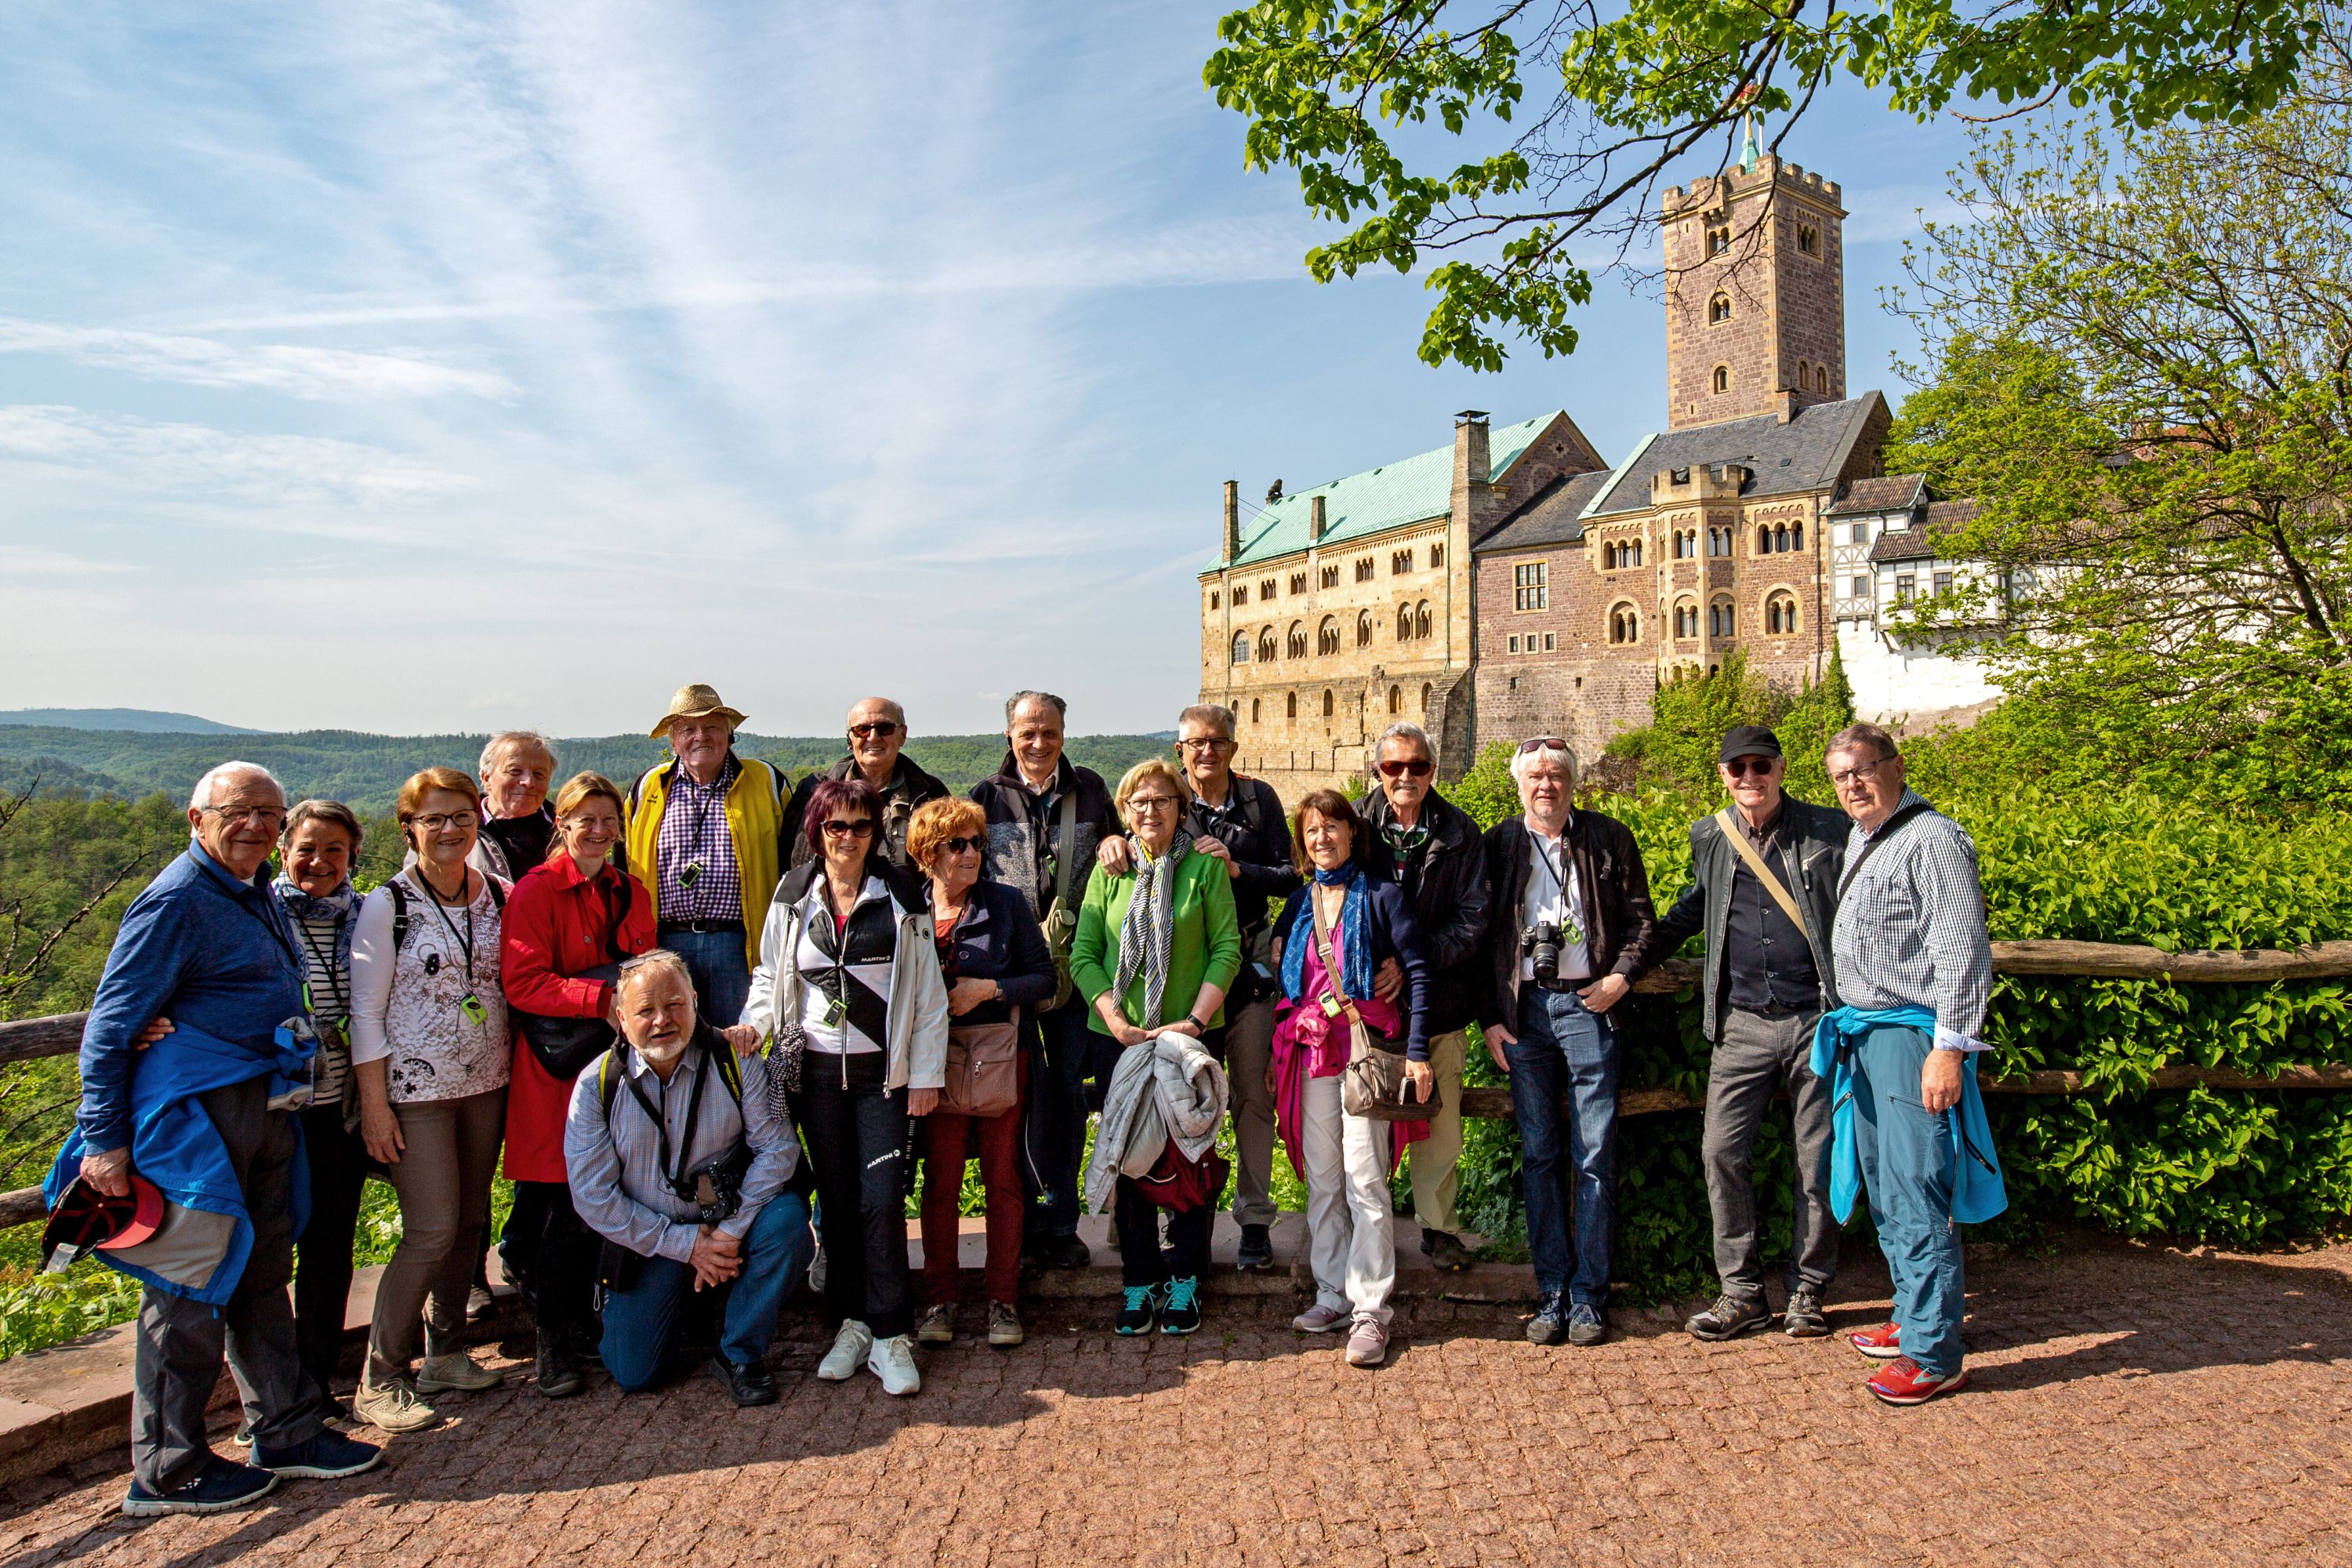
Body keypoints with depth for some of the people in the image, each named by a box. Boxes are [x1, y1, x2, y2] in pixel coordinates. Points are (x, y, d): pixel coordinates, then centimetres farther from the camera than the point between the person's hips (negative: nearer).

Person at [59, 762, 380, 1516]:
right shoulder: (176, 902, -12)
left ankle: (287, 1432, 26)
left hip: (266, 1112, 9)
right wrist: (103, 1140, -14)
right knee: (191, 1293, 1)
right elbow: (110, 1026, -13)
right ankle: (167, 1471, 15)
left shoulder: (259, 895, 14)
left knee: (262, 1278, 16)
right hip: (196, 1118, -9)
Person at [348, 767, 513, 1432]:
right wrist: (374, 1103, -10)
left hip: (486, 1082, 5)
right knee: (433, 1228, -8)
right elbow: (365, 1008, -8)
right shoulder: (388, 905, -8)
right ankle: (380, 1381, 6)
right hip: (416, 1086, -5)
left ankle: (445, 1353, 26)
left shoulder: (497, 897, 5)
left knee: (469, 1221, 10)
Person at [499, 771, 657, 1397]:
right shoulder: (535, 892, -5)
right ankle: (556, 1343, 12)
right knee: (566, 1204, -3)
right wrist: (603, 998, -22)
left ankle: (583, 1323, 22)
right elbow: (522, 985, -13)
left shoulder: (631, 893, 14)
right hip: (557, 1065, -5)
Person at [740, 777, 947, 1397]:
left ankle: (890, 1335, 1)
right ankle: (850, 1324, 19)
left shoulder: (901, 899, 1)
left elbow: (928, 993, 2)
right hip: (816, 1070, 2)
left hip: (883, 1071, -2)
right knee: (836, 1200, 8)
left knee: (882, 1199, -8)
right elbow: (770, 977, 14)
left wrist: (926, 1074, -2)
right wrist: (752, 1025, -6)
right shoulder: (792, 898, 6)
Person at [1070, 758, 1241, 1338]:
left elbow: (1227, 949, -3)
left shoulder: (1206, 865, 0)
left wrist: (1196, 1019, -12)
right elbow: (1083, 954, 1)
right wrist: (1116, 1022, -10)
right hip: (1119, 1037, 2)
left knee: (1191, 1157, 5)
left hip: (1192, 1034, -1)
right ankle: (1139, 1283, 20)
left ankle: (1185, 1281, 19)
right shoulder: (1109, 870, 5)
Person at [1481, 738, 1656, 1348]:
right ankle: (1552, 1292, 14)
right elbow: (1480, 935, 9)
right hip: (1522, 1008, 1)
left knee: (1595, 1157, 0)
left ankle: (1589, 1295, 10)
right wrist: (1489, 1018, 3)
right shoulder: (1498, 844, 8)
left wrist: (1621, 979, -5)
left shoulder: (1607, 838, 5)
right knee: (1538, 1155, 5)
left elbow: (1641, 919, 10)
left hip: (1587, 1003, -1)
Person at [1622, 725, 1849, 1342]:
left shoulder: (1829, 830, -1)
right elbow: (1687, 914, 20)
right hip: (1742, 1024, 2)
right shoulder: (1709, 837, 8)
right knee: (1722, 1152, -1)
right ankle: (1742, 1293, 13)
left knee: (1819, 1160, 6)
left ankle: (1808, 1291, 23)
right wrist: (1626, 972, 16)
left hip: (1818, 1018, -2)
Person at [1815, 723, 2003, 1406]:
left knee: (1915, 1196, -7)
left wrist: (1950, 1047, -21)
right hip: (1861, 1033, 9)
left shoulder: (1931, 838, -12)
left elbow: (1963, 950, -17)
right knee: (1886, 1192, 16)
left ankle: (1936, 1355, 0)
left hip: (1913, 1035, -9)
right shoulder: (1860, 838, 16)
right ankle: (1915, 1318, 28)